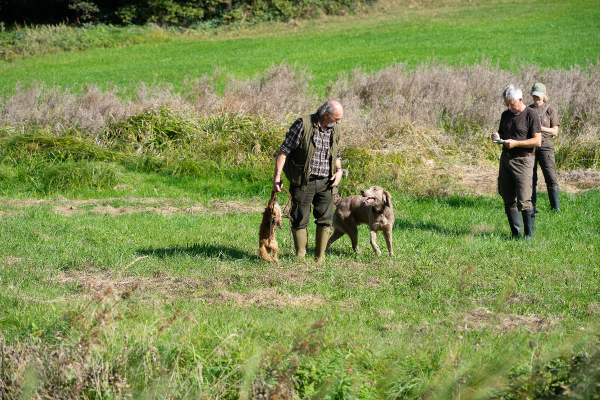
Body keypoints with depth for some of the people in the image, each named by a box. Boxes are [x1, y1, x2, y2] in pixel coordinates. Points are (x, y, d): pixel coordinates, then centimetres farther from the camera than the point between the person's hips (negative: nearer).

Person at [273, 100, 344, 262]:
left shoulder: (335, 130, 9)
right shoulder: (302, 125, -10)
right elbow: (284, 151, -8)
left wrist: (339, 170, 3)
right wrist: (277, 177, -12)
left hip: (326, 182, 5)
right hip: (303, 182, -5)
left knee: (325, 220, 3)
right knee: (299, 221, 2)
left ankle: (320, 258, 14)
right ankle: (300, 257, 15)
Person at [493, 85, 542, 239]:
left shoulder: (531, 115, -7)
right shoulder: (506, 115, 13)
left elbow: (537, 141, -12)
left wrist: (516, 143, -19)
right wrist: (497, 137, 0)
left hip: (523, 160, -7)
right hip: (506, 158, 7)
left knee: (524, 200, -11)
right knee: (509, 200, 6)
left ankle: (529, 234, -3)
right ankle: (516, 233, 14)